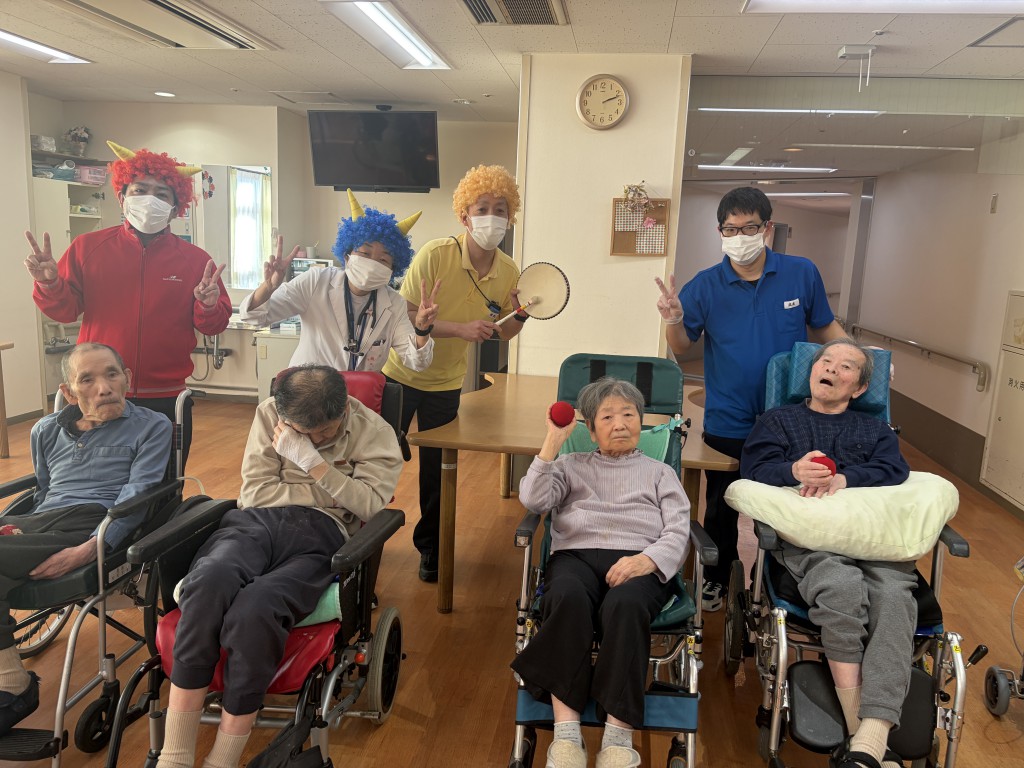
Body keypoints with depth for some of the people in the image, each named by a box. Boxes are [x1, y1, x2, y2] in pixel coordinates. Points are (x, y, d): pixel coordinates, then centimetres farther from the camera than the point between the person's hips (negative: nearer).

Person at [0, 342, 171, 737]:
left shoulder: (151, 427, 6)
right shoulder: (47, 431, 24)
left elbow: (136, 494, -6)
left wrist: (88, 550, -21)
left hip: (96, 526, -6)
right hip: (40, 522, 6)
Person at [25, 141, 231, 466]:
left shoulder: (195, 260, -1)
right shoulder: (87, 247, 1)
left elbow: (215, 326, 1)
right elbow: (65, 310, 5)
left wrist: (209, 306, -20)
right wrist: (50, 284, -14)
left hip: (166, 402, 0)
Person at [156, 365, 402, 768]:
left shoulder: (375, 433, 8)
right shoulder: (270, 413, 14)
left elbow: (370, 505, -4)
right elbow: (255, 491, 8)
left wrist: (313, 462, -10)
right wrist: (332, 493, 4)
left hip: (320, 534, -2)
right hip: (257, 520, 3)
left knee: (254, 611, -36)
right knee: (208, 584, -35)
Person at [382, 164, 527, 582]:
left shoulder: (508, 272, -8)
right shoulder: (434, 255, -22)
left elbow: (504, 332, 5)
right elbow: (403, 316, -24)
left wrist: (519, 316, -17)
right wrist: (460, 328, -33)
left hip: (446, 383, 3)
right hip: (399, 374, -3)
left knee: (437, 469, 10)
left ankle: (430, 546, 30)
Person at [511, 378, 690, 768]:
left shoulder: (660, 472, 25)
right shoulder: (572, 465, 26)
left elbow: (678, 532, 10)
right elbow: (533, 500, 7)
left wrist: (646, 559, -12)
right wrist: (553, 440, 2)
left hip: (638, 562, 0)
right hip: (576, 555, 1)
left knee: (625, 605, -37)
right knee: (567, 598, -37)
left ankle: (619, 734, -31)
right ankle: (565, 729, -32)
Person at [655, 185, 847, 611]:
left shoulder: (802, 274, -4)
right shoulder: (705, 285, -6)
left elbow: (825, 328, 7)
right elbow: (682, 347, -2)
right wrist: (674, 320, -22)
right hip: (726, 423, 0)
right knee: (721, 507, 15)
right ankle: (717, 578, 38)